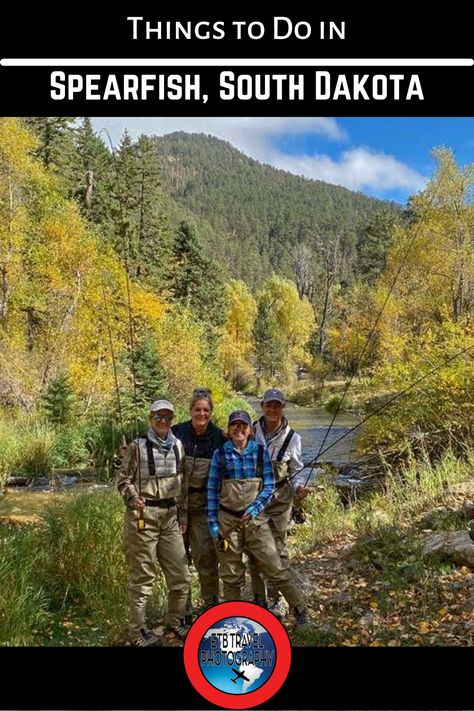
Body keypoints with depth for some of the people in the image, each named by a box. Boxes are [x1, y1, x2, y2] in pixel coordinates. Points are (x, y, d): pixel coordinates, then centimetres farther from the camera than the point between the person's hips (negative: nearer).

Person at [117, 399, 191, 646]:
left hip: (170, 516, 5)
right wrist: (134, 498, -23)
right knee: (142, 575, 3)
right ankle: (137, 630, 19)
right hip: (143, 515, -5)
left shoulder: (177, 446, 9)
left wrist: (183, 515, 13)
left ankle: (175, 620, 32)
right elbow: (123, 480, -4)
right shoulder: (138, 446, -6)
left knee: (181, 575, 10)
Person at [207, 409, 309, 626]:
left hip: (256, 519, 0)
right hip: (227, 520, 0)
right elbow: (212, 491, 2)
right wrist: (213, 525, -1)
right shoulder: (220, 454, 1)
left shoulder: (260, 452, 2)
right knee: (231, 576, 9)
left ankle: (300, 608, 18)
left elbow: (269, 486, 1)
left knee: (275, 567, -1)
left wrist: (254, 509, -14)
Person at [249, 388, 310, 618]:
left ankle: (276, 599, 20)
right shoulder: (251, 431, -5)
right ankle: (259, 598, 27)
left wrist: (299, 487, -16)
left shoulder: (292, 437, -6)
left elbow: (297, 470, 4)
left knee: (278, 549, 4)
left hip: (279, 500, -1)